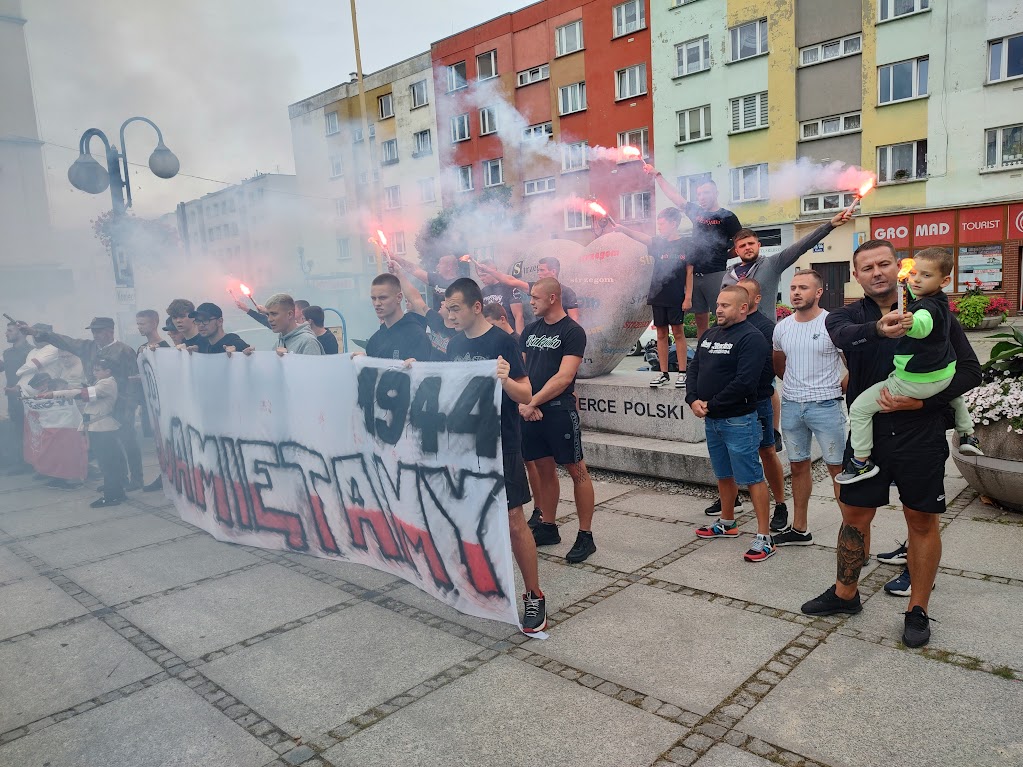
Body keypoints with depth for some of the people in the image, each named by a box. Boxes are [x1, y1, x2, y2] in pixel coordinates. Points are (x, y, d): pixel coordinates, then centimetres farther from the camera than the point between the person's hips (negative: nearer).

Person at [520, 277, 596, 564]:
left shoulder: (572, 331, -7)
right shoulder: (530, 330, 13)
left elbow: (564, 377, -15)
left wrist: (533, 403, -14)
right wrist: (522, 402, -7)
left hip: (559, 410, -6)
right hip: (530, 410, 7)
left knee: (576, 471, -1)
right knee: (544, 468, 15)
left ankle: (585, 536, 7)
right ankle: (548, 527, 28)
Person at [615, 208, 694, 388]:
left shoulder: (686, 244, -1)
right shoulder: (658, 243, 10)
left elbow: (689, 272, -3)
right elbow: (641, 237, -6)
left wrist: (688, 297, -7)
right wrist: (623, 229, -21)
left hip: (676, 297, -4)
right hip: (658, 296, 4)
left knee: (678, 332, 0)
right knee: (661, 333, 7)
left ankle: (682, 373, 6)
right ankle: (663, 373, 13)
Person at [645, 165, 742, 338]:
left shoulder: (727, 217, 0)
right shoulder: (696, 212, 14)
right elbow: (673, 195, 19)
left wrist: (722, 255, -3)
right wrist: (656, 174, 19)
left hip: (716, 275, -5)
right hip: (695, 275, 5)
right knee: (701, 320, 7)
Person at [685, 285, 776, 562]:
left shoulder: (751, 338, -14)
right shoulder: (709, 335, 12)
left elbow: (744, 382, -23)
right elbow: (694, 369, 11)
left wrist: (711, 405, -17)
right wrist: (693, 399, -7)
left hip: (738, 420, -8)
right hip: (711, 419, 8)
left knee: (752, 477, -3)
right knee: (723, 474, 21)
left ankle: (764, 536, 5)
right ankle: (727, 523, 37)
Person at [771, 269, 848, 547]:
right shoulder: (782, 327, 7)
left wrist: (839, 388, -5)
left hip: (826, 406, -6)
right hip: (791, 406, 6)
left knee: (837, 467, -2)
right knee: (798, 466, 13)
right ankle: (799, 529, 24)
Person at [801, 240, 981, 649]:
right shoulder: (849, 315, 2)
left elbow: (970, 371, -2)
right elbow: (842, 334, -24)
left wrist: (921, 401, -17)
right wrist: (878, 329, -45)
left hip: (921, 435, -1)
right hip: (867, 433, 2)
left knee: (922, 521, 9)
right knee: (854, 515, 11)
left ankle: (918, 609, 25)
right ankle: (845, 593, 31)